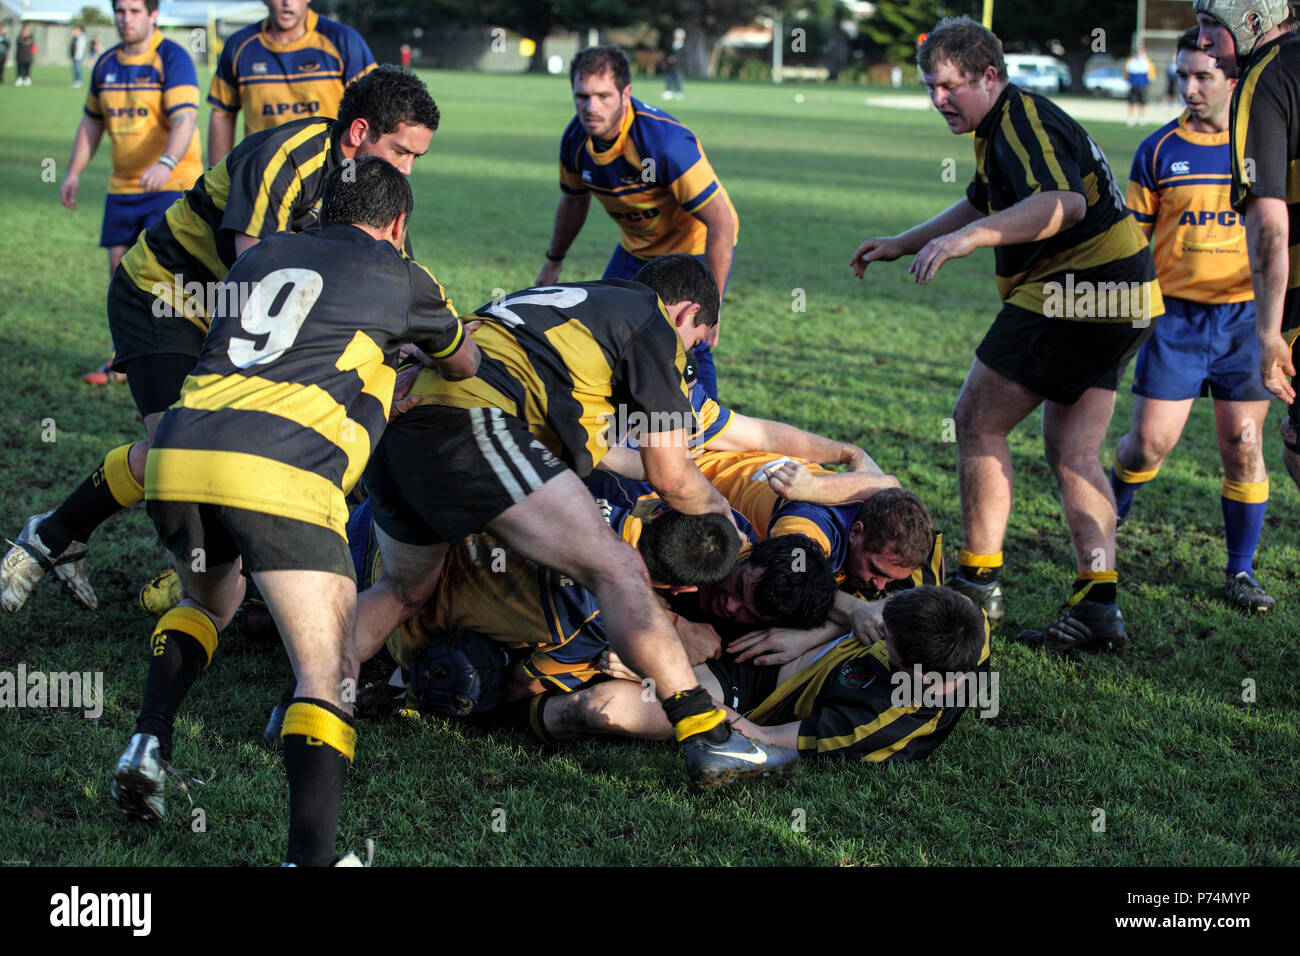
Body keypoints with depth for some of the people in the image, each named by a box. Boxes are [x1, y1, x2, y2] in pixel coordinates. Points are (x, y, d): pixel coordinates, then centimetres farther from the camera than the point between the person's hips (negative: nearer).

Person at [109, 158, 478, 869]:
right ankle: (310, 855, -21)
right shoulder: (398, 276, 18)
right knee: (327, 674, -4)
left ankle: (147, 747, 18)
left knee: (209, 603, 34)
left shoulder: (259, 256, 27)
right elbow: (464, 367, 36)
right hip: (281, 474, -5)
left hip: (177, 456, 5)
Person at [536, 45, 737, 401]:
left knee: (689, 350, -16)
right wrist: (553, 262, 19)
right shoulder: (575, 139, -15)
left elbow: (722, 222, -33)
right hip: (636, 248, 7)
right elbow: (574, 200, 8)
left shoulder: (668, 143, -36)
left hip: (695, 246, -6)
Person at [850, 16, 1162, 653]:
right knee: (1071, 452, 10)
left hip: (1076, 288, -11)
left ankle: (978, 582, 1)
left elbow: (1065, 203, -32)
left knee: (978, 421, -3)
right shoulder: (1008, 125, 18)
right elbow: (983, 204, 34)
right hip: (1118, 299, 11)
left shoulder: (1023, 120, -14)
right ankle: (1097, 602, 4)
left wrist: (967, 238, -37)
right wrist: (902, 243, 32)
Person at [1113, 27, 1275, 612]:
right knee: (1150, 442, -3)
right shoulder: (1158, 150, 2)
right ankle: (1107, 517, 27)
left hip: (1245, 316, 0)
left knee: (1243, 447, 0)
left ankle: (1241, 572, 13)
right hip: (1175, 316, 0)